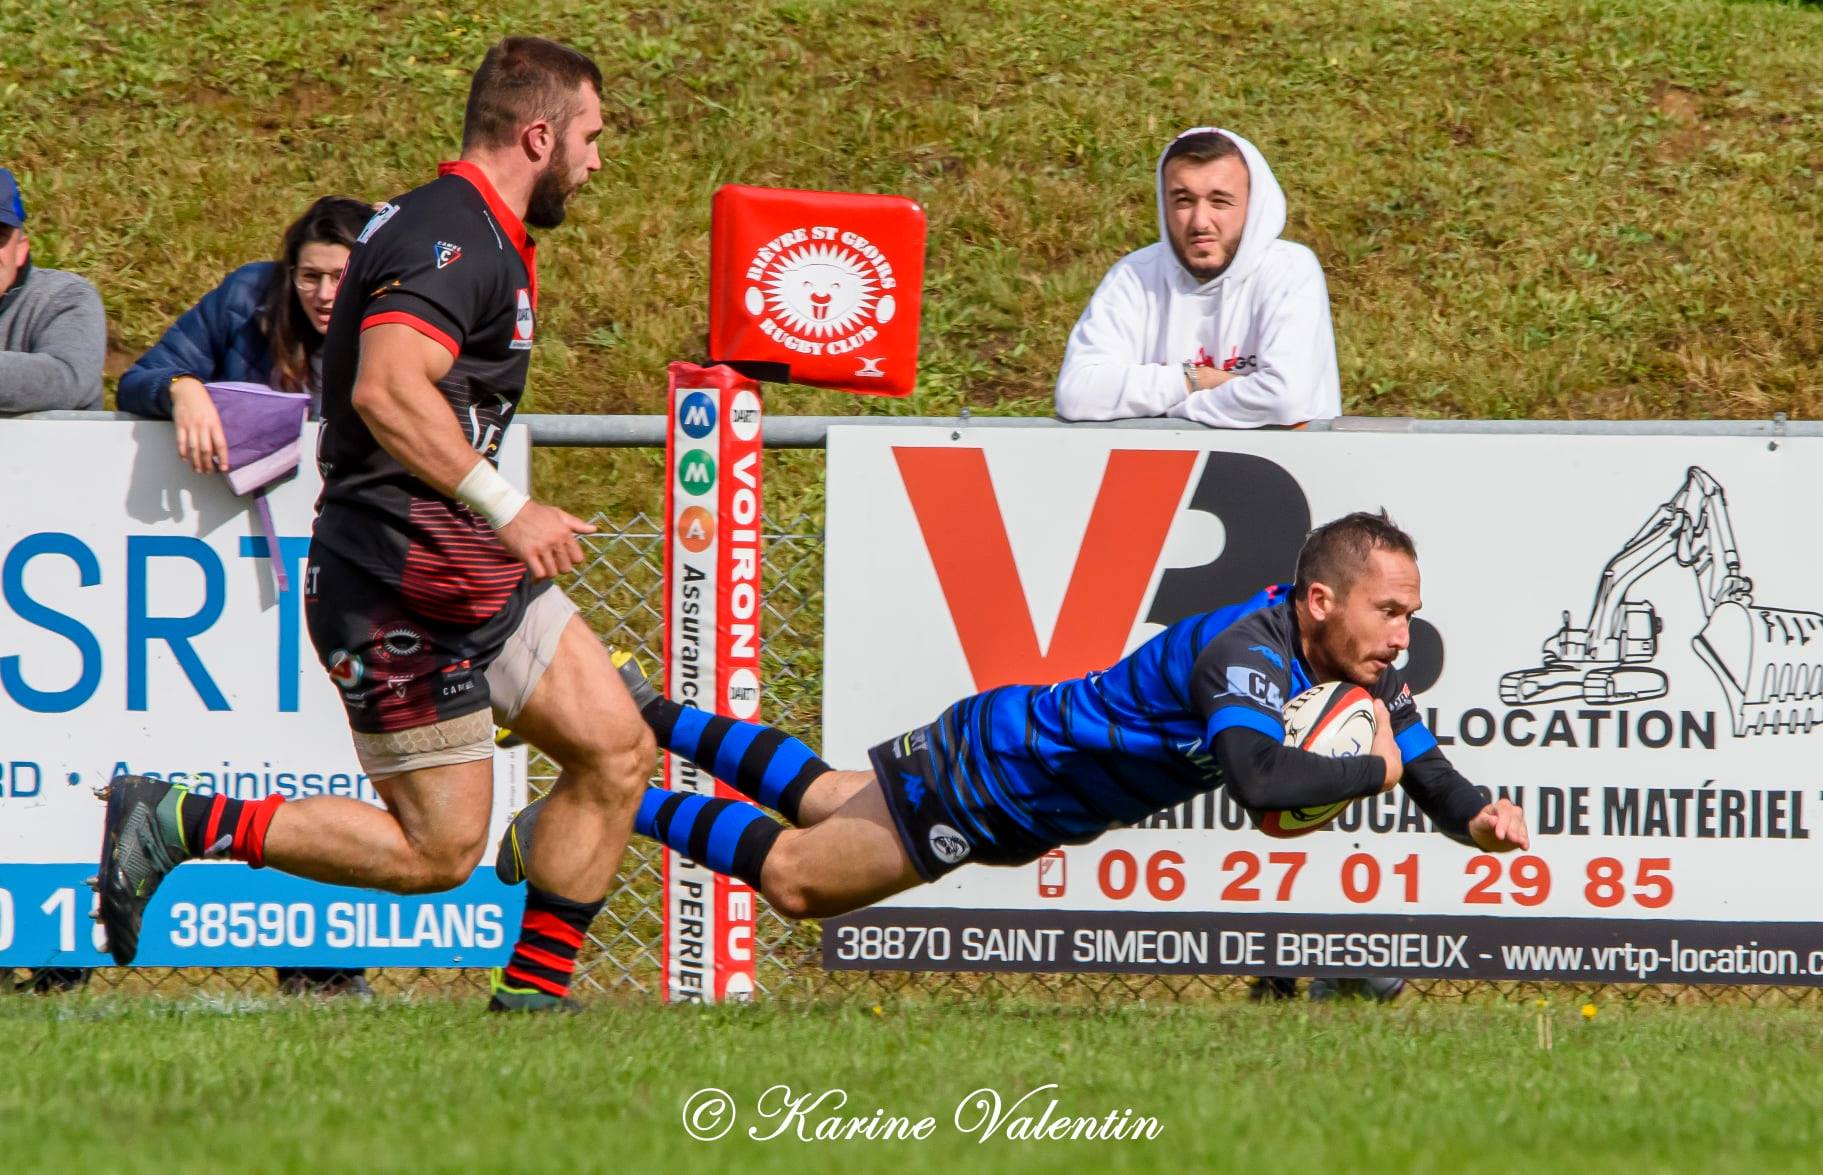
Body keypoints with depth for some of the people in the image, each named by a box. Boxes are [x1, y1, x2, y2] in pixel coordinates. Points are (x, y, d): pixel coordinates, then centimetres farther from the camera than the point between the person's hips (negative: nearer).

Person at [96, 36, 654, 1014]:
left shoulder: (480, 236, 16)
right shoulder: (452, 239, -17)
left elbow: (403, 388, 28)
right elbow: (387, 389, -33)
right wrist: (503, 509, -36)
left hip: (471, 570, 10)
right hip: (400, 591, -10)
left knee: (617, 751, 4)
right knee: (438, 849, -8)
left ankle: (531, 995, 8)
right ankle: (177, 825, -3)